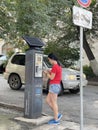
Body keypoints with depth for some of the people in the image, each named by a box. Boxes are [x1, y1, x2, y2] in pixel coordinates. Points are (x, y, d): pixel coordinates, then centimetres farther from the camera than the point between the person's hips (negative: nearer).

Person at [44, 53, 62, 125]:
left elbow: (51, 78, -15)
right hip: (57, 86, 10)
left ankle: (56, 120, 9)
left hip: (54, 86, -10)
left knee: (54, 103, 0)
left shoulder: (54, 67, -16)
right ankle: (57, 115, 16)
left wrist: (46, 73, 1)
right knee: (48, 100, 15)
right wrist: (50, 72, 13)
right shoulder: (59, 66, 14)